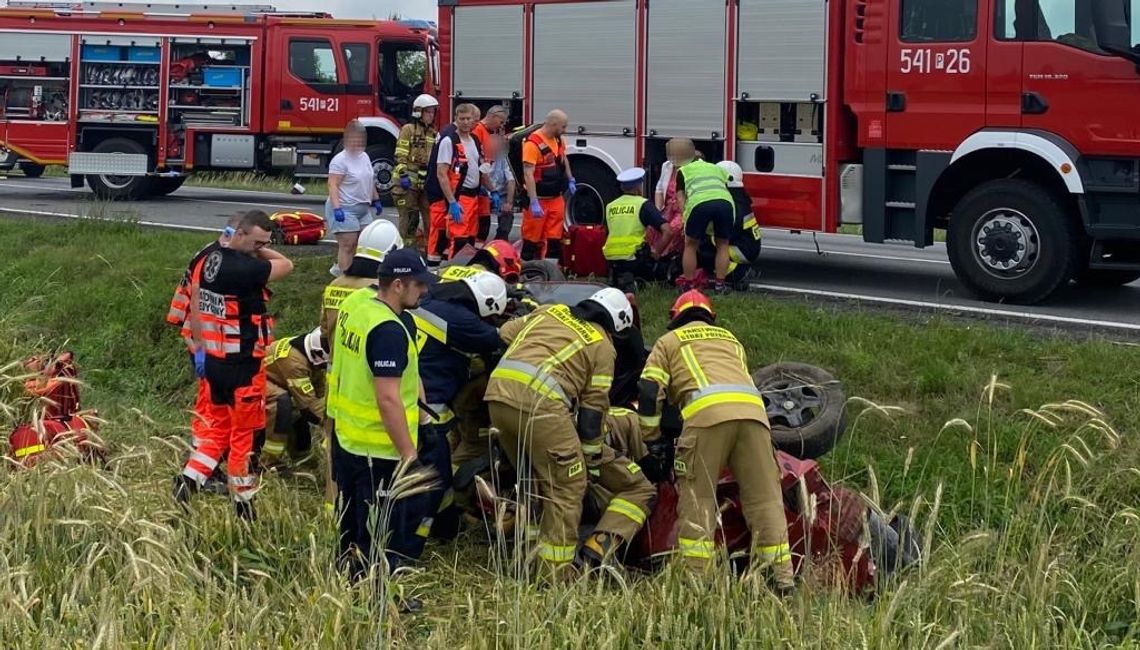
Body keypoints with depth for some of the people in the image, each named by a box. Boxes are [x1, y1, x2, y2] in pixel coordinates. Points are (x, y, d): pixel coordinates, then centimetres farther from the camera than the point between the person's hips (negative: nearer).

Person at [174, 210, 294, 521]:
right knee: (244, 433, 5)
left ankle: (189, 478, 8)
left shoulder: (209, 260, 5)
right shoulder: (245, 269, -22)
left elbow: (195, 306, 12)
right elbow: (286, 265, -7)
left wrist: (199, 346, 20)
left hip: (214, 359, 8)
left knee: (217, 425, 20)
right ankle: (243, 503, 14)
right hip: (244, 363, -8)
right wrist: (259, 250, 4)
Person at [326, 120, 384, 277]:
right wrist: (337, 208, -29)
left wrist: (376, 200, 23)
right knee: (348, 245, -10)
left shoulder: (364, 157, 12)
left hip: (363, 209, 9)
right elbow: (333, 185, -20)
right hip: (345, 209, -9)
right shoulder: (340, 160, -14)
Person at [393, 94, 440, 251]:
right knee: (409, 219, -4)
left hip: (427, 183, 6)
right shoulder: (408, 129, -3)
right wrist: (403, 175, -19)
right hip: (409, 181, -6)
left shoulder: (433, 133, 16)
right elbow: (400, 155, -10)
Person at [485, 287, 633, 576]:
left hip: (497, 392, 6)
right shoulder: (602, 347, 13)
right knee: (567, 488, 5)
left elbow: (502, 337, 26)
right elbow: (593, 410, 12)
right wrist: (593, 463, 19)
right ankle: (555, 573, 4)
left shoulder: (550, 311, 27)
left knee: (529, 478, 24)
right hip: (540, 402, -6)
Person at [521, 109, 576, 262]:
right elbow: (528, 174, -23)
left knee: (554, 239, 9)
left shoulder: (558, 140, 7)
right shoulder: (533, 143, -20)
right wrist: (533, 202, -27)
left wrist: (570, 180, 23)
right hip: (539, 200, -8)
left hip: (556, 199, 8)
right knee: (532, 239, 0)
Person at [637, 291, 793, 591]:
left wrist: (650, 439, 22)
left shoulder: (669, 341, 26)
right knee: (765, 498, 4)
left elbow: (649, 391, 15)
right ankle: (782, 578, -2)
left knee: (697, 499, 0)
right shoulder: (731, 339, 39)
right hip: (752, 409, 3)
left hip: (706, 411, -3)